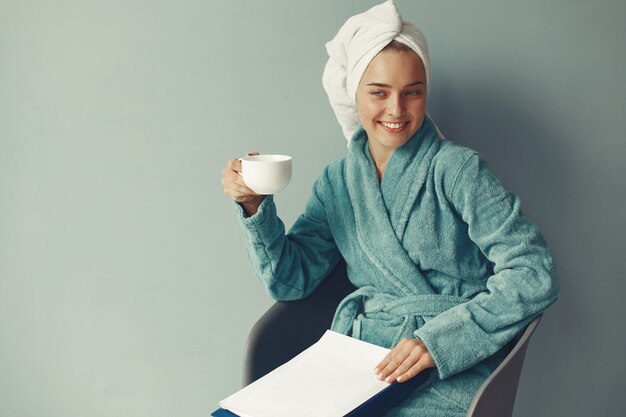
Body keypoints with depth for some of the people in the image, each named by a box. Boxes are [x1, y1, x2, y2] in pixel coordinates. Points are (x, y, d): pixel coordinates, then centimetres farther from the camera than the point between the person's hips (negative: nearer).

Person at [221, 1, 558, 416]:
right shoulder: (337, 181, 9)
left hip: (449, 370, -4)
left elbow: (535, 274, -12)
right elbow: (291, 280, 6)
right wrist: (256, 207, -10)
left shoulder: (458, 170, -6)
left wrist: (440, 339, -21)